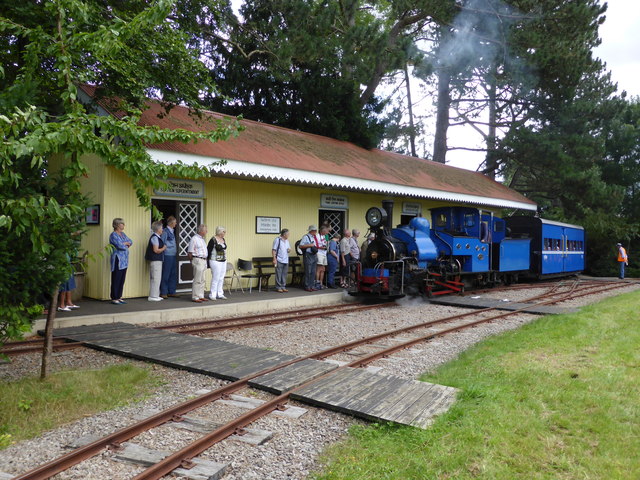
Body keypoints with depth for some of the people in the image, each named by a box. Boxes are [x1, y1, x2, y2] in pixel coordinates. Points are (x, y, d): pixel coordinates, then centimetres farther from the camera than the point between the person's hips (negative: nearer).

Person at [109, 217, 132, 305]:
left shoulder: (123, 234, 17)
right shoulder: (113, 235, -9)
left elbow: (131, 242, 15)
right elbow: (120, 246, -20)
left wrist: (124, 244, -5)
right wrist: (126, 244, -1)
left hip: (124, 261, 8)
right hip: (118, 260, -8)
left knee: (122, 280, 10)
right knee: (116, 280, -3)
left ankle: (119, 297, 16)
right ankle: (114, 298, 2)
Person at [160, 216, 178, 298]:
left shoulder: (172, 231, 15)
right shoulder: (165, 231, -11)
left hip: (173, 256, 9)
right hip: (167, 256, -9)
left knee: (173, 275, 11)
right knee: (166, 275, -3)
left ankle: (171, 292, 19)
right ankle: (163, 293, 4)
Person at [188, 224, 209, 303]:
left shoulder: (202, 239, 17)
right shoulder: (194, 239, -11)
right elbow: (190, 253, -11)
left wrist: (205, 261, 17)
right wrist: (192, 262, -6)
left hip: (204, 260, 9)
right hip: (198, 260, -9)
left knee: (202, 280, 11)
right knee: (197, 280, -7)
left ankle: (201, 296, 17)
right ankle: (195, 297, -3)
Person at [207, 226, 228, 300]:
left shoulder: (223, 239, 10)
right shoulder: (213, 240, -13)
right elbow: (208, 250, -10)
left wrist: (225, 259, 14)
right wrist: (208, 263, -10)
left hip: (223, 261, 7)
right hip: (215, 261, -7)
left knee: (221, 279, 9)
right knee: (215, 278, -5)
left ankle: (220, 294, 16)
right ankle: (212, 295, 3)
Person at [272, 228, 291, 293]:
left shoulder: (287, 240, 16)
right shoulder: (277, 240, -7)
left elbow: (289, 248, 26)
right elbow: (273, 250, -9)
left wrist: (289, 249, 1)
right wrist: (274, 259, -16)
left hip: (286, 260, 7)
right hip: (279, 260, -7)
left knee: (284, 274, 9)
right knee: (279, 274, -3)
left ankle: (283, 287, 16)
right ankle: (278, 287, 3)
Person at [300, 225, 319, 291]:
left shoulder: (314, 237, 16)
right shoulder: (306, 237, -9)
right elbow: (301, 246, -15)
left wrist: (316, 247, 9)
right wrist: (309, 245, -18)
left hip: (314, 255, 8)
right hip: (308, 255, -8)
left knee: (313, 272, 10)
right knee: (308, 272, -4)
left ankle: (312, 286, 16)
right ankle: (307, 286, 3)